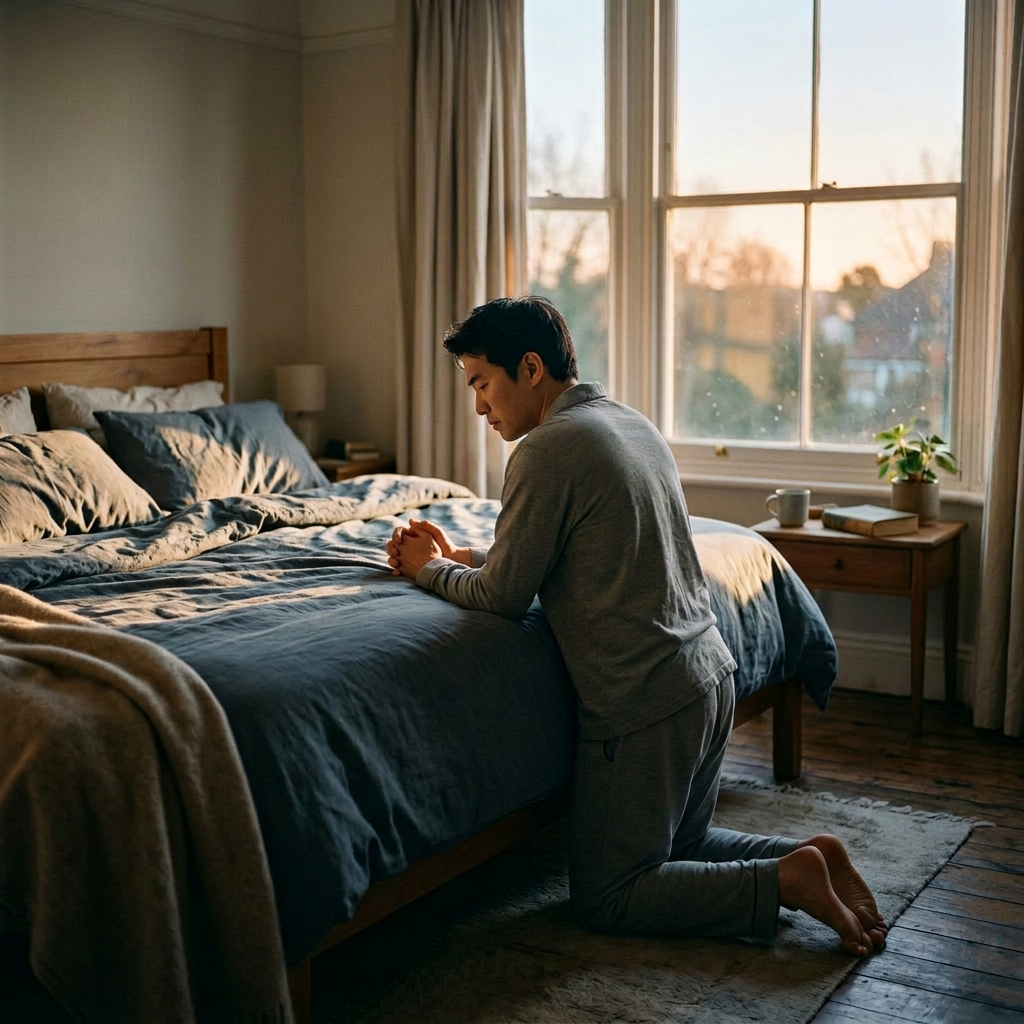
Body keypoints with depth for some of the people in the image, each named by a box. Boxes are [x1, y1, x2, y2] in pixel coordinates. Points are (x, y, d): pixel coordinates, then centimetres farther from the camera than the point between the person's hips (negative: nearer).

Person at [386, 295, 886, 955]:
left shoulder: (548, 448, -16)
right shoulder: (634, 424, 12)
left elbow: (503, 597, -12)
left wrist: (430, 571, 7)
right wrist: (458, 557, 17)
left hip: (644, 704, -9)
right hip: (712, 677, 9)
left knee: (605, 899, 5)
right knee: (683, 848, 26)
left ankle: (786, 881, -5)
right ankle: (811, 855, 8)